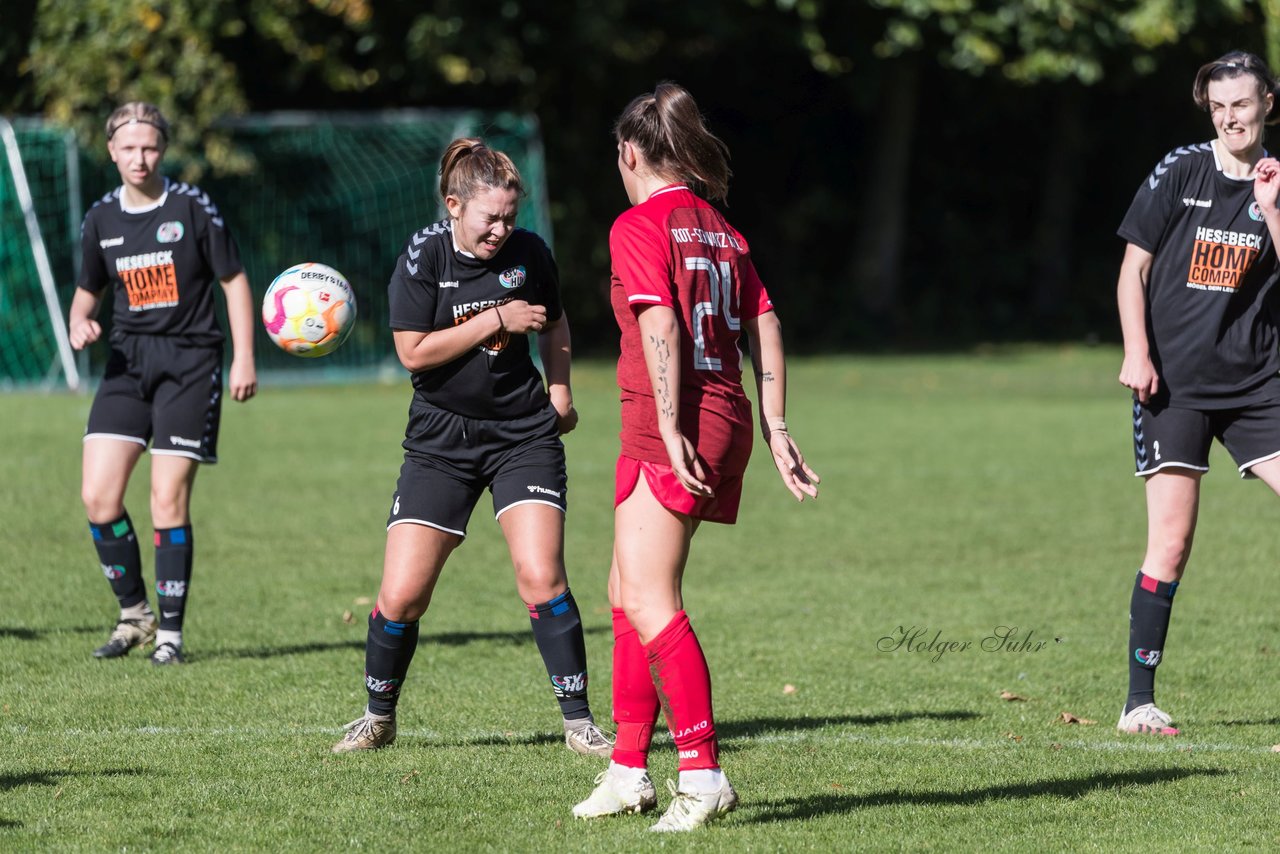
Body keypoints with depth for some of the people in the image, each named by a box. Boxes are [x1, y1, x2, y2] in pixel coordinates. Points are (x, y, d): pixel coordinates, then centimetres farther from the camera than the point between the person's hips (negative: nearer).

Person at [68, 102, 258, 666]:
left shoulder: (193, 207, -4)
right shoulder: (101, 219, 8)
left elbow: (234, 280, 1)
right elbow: (88, 291, 20)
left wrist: (244, 359, -5)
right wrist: (79, 324, -3)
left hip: (189, 364, -4)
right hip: (127, 362, 4)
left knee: (169, 501, -8)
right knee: (98, 494, -7)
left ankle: (171, 632, 2)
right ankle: (134, 613, 11)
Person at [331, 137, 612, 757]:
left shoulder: (528, 253, -2)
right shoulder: (422, 259, -10)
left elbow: (554, 323, 18)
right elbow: (414, 352, -17)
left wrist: (559, 387, 6)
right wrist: (497, 320, -18)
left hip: (524, 433, 1)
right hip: (441, 440, -1)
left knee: (540, 576, -15)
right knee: (401, 594, -5)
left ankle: (579, 723, -5)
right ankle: (378, 717, 18)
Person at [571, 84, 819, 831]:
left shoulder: (640, 225, -7)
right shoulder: (721, 231, 16)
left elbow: (661, 326, -17)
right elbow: (764, 326, 12)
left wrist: (670, 429, -21)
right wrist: (775, 429, 10)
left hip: (674, 427, -9)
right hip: (724, 421, 9)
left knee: (650, 603, -11)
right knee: (629, 594, 16)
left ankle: (704, 775, -18)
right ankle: (630, 771, 20)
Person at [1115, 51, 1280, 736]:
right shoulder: (1180, 172, 0)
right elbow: (1133, 268, 2)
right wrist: (1136, 353, -8)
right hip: (1174, 383, -3)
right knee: (1171, 543, -8)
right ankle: (1139, 702, -1)